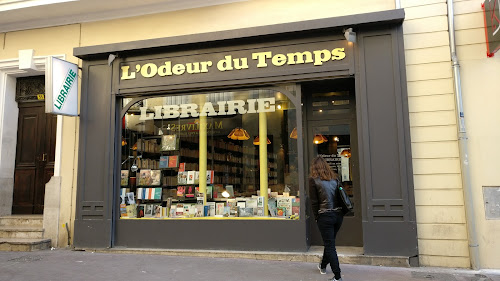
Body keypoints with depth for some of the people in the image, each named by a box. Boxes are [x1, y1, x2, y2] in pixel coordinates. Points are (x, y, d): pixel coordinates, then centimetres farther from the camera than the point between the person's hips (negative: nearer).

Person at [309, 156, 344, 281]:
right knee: (330, 242, 23)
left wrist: (317, 217, 2)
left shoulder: (313, 179, -7)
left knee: (330, 245, 3)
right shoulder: (335, 178, 9)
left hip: (325, 216, -6)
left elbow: (314, 201, -7)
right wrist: (339, 211, 16)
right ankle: (323, 266, 45)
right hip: (338, 214, 6)